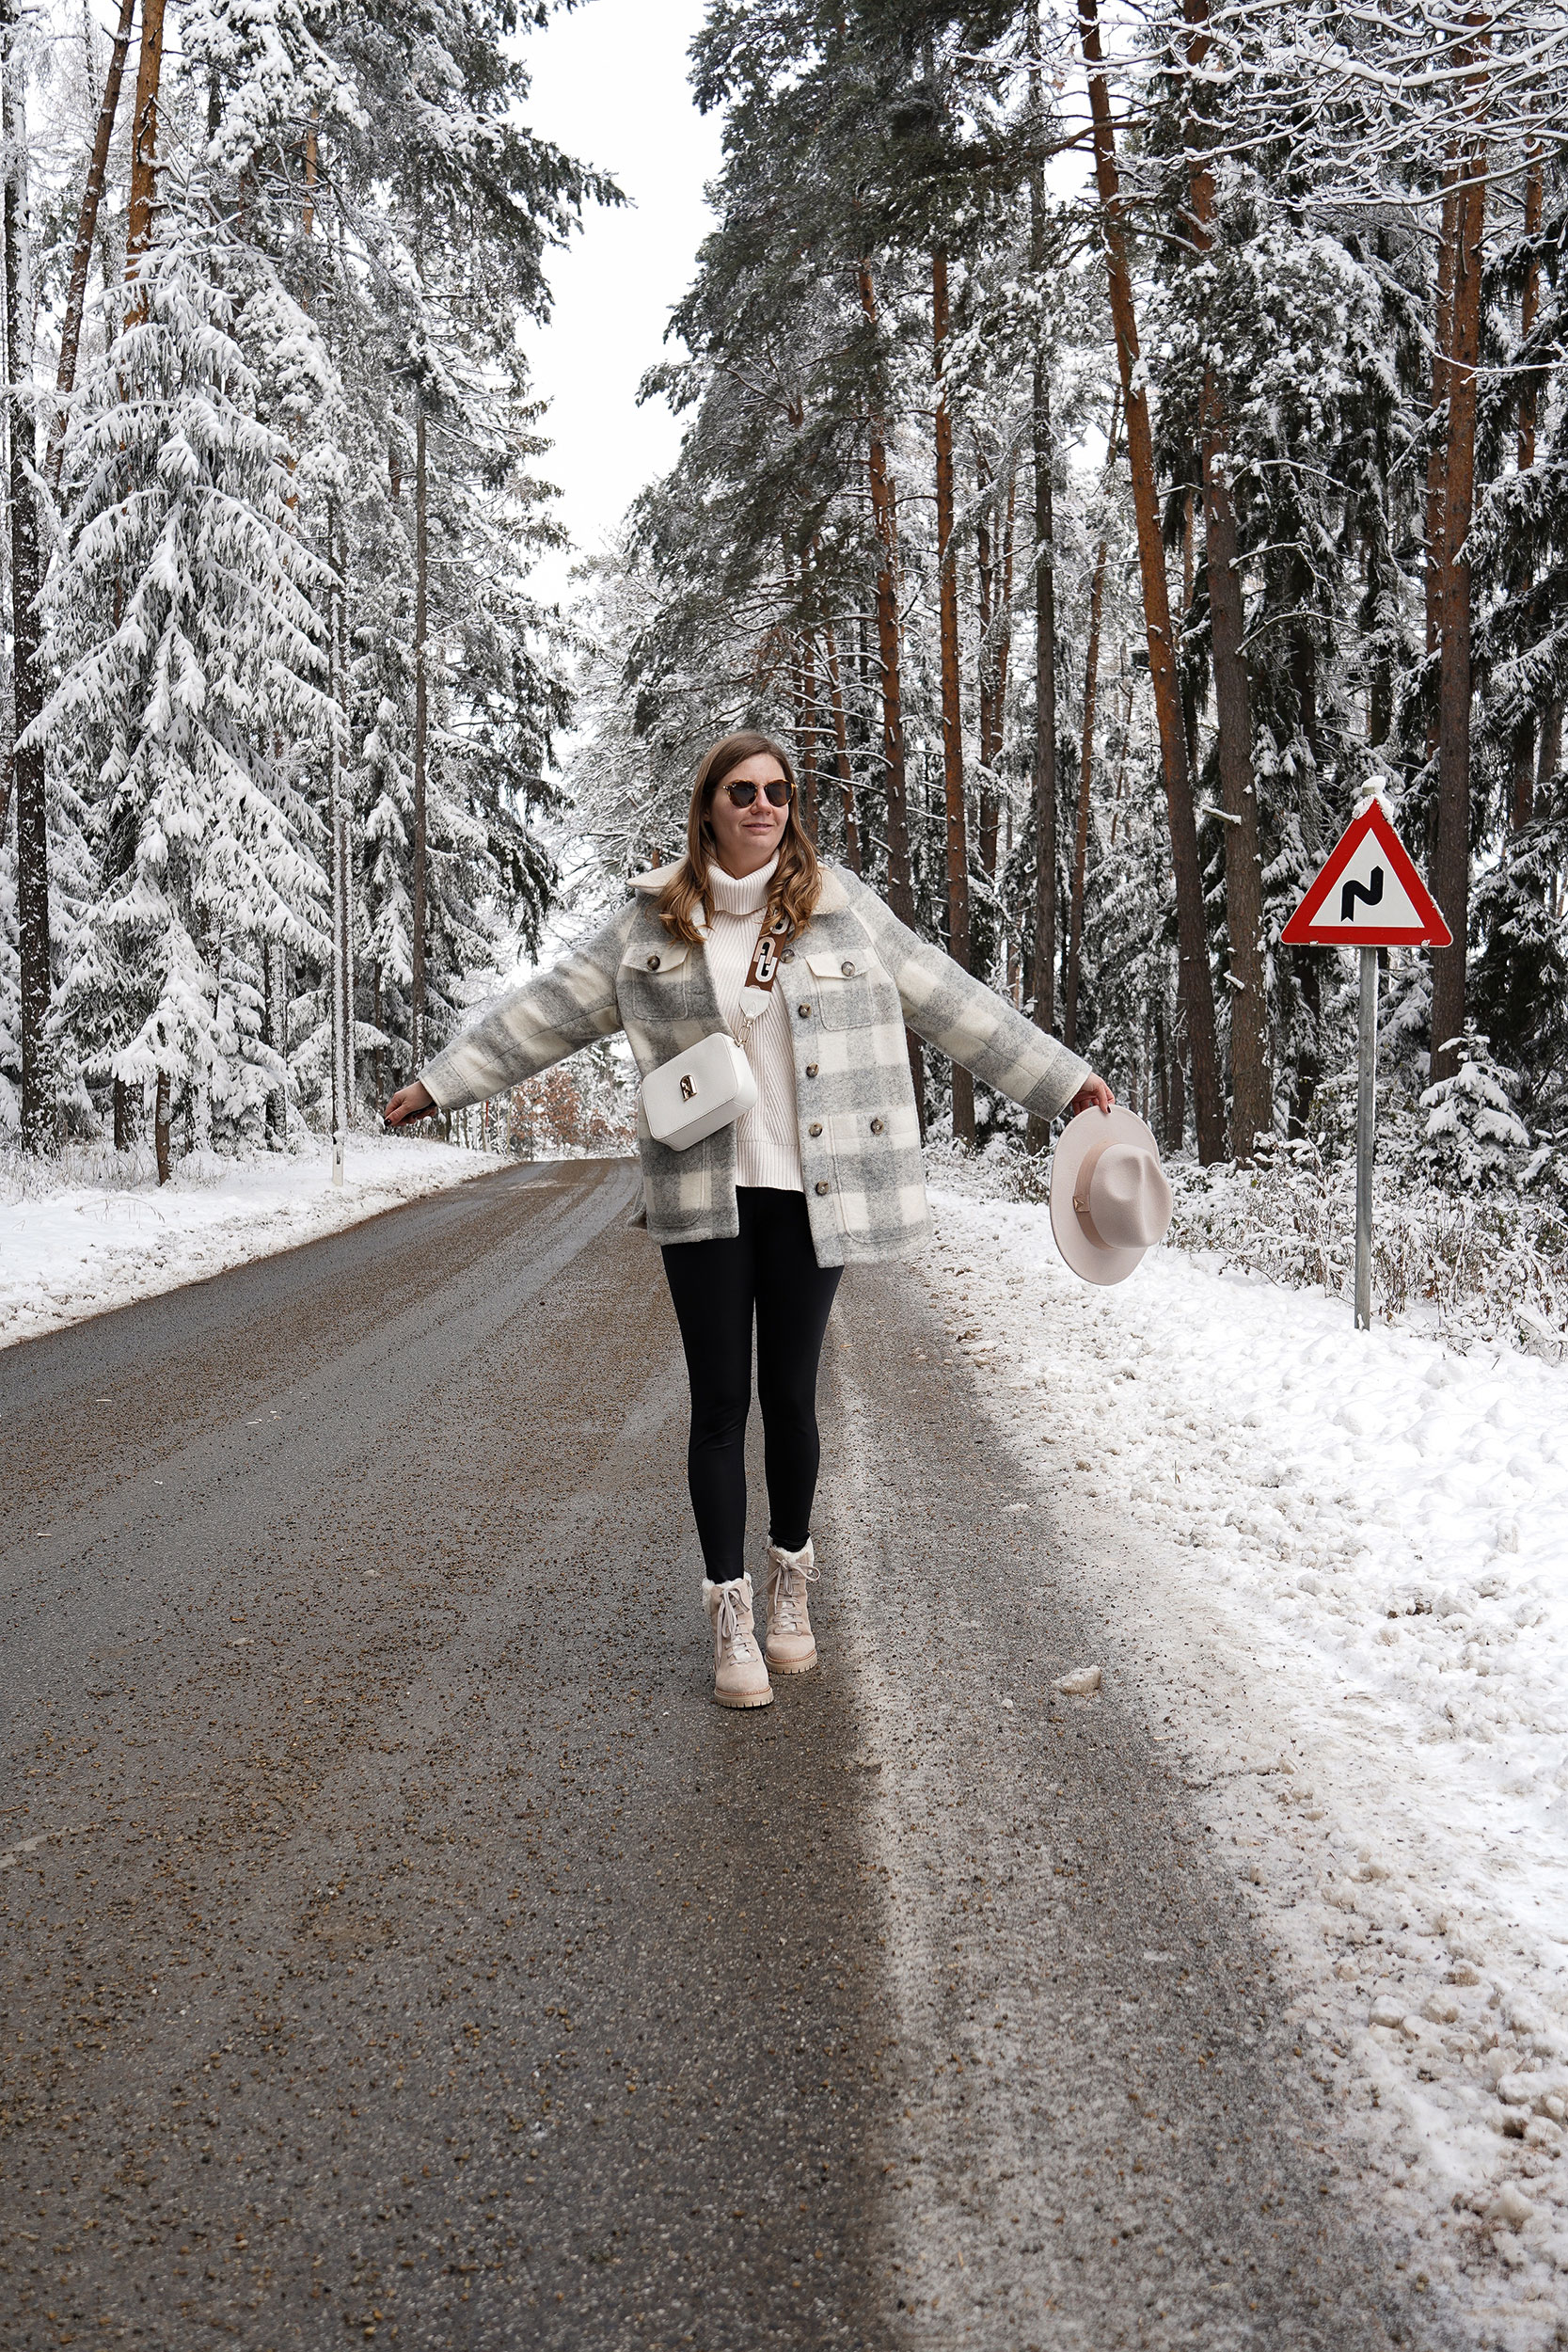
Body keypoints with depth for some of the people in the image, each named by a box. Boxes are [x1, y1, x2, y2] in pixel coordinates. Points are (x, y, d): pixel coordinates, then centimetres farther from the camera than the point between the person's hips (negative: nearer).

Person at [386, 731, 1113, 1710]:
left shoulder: (842, 906, 2)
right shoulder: (654, 922, 4)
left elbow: (950, 1000, 6)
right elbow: (549, 1010, 10)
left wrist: (1066, 1080, 5)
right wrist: (440, 1081, 10)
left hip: (809, 1192, 0)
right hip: (701, 1196, 0)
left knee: (791, 1394, 8)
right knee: (721, 1400, 2)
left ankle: (792, 1582, 29)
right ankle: (732, 1616, 12)